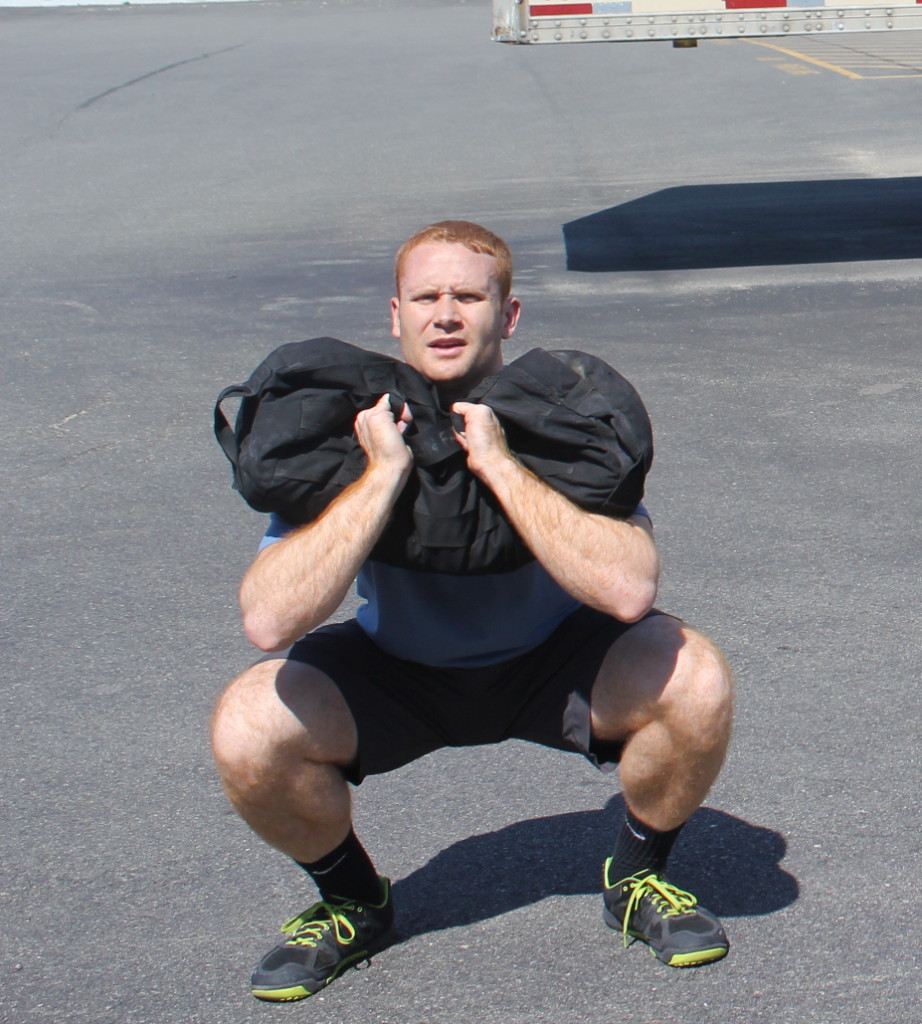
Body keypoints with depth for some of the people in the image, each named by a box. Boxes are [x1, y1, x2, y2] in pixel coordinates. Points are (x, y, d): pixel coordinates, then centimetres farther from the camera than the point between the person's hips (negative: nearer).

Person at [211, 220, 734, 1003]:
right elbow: (270, 623, -35)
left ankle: (638, 877, 3)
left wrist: (500, 465, -41)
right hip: (394, 671, 1)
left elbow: (630, 591, -39)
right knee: (248, 729, -26)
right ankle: (352, 902, 6)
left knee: (694, 680, -28)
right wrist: (382, 475, -39)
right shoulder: (349, 432, -21)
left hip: (551, 664, 0)